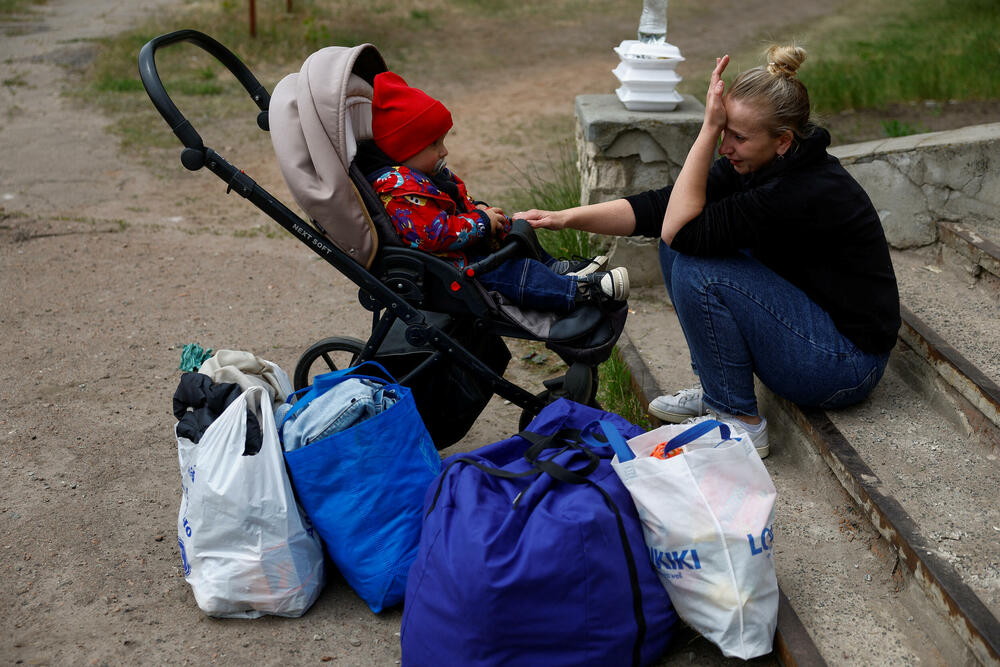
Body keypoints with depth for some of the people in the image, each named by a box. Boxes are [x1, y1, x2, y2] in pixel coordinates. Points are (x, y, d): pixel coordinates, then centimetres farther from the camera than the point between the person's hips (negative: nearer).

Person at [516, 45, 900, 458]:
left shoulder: (808, 192, -29)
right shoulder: (758, 164, -4)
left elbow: (682, 230, -29)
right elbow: (661, 207, -7)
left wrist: (708, 130, -29)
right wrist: (564, 217, -14)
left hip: (846, 365, -9)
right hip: (808, 317, 9)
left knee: (697, 268, -24)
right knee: (679, 249, -1)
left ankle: (739, 422, -9)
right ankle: (717, 391, 7)